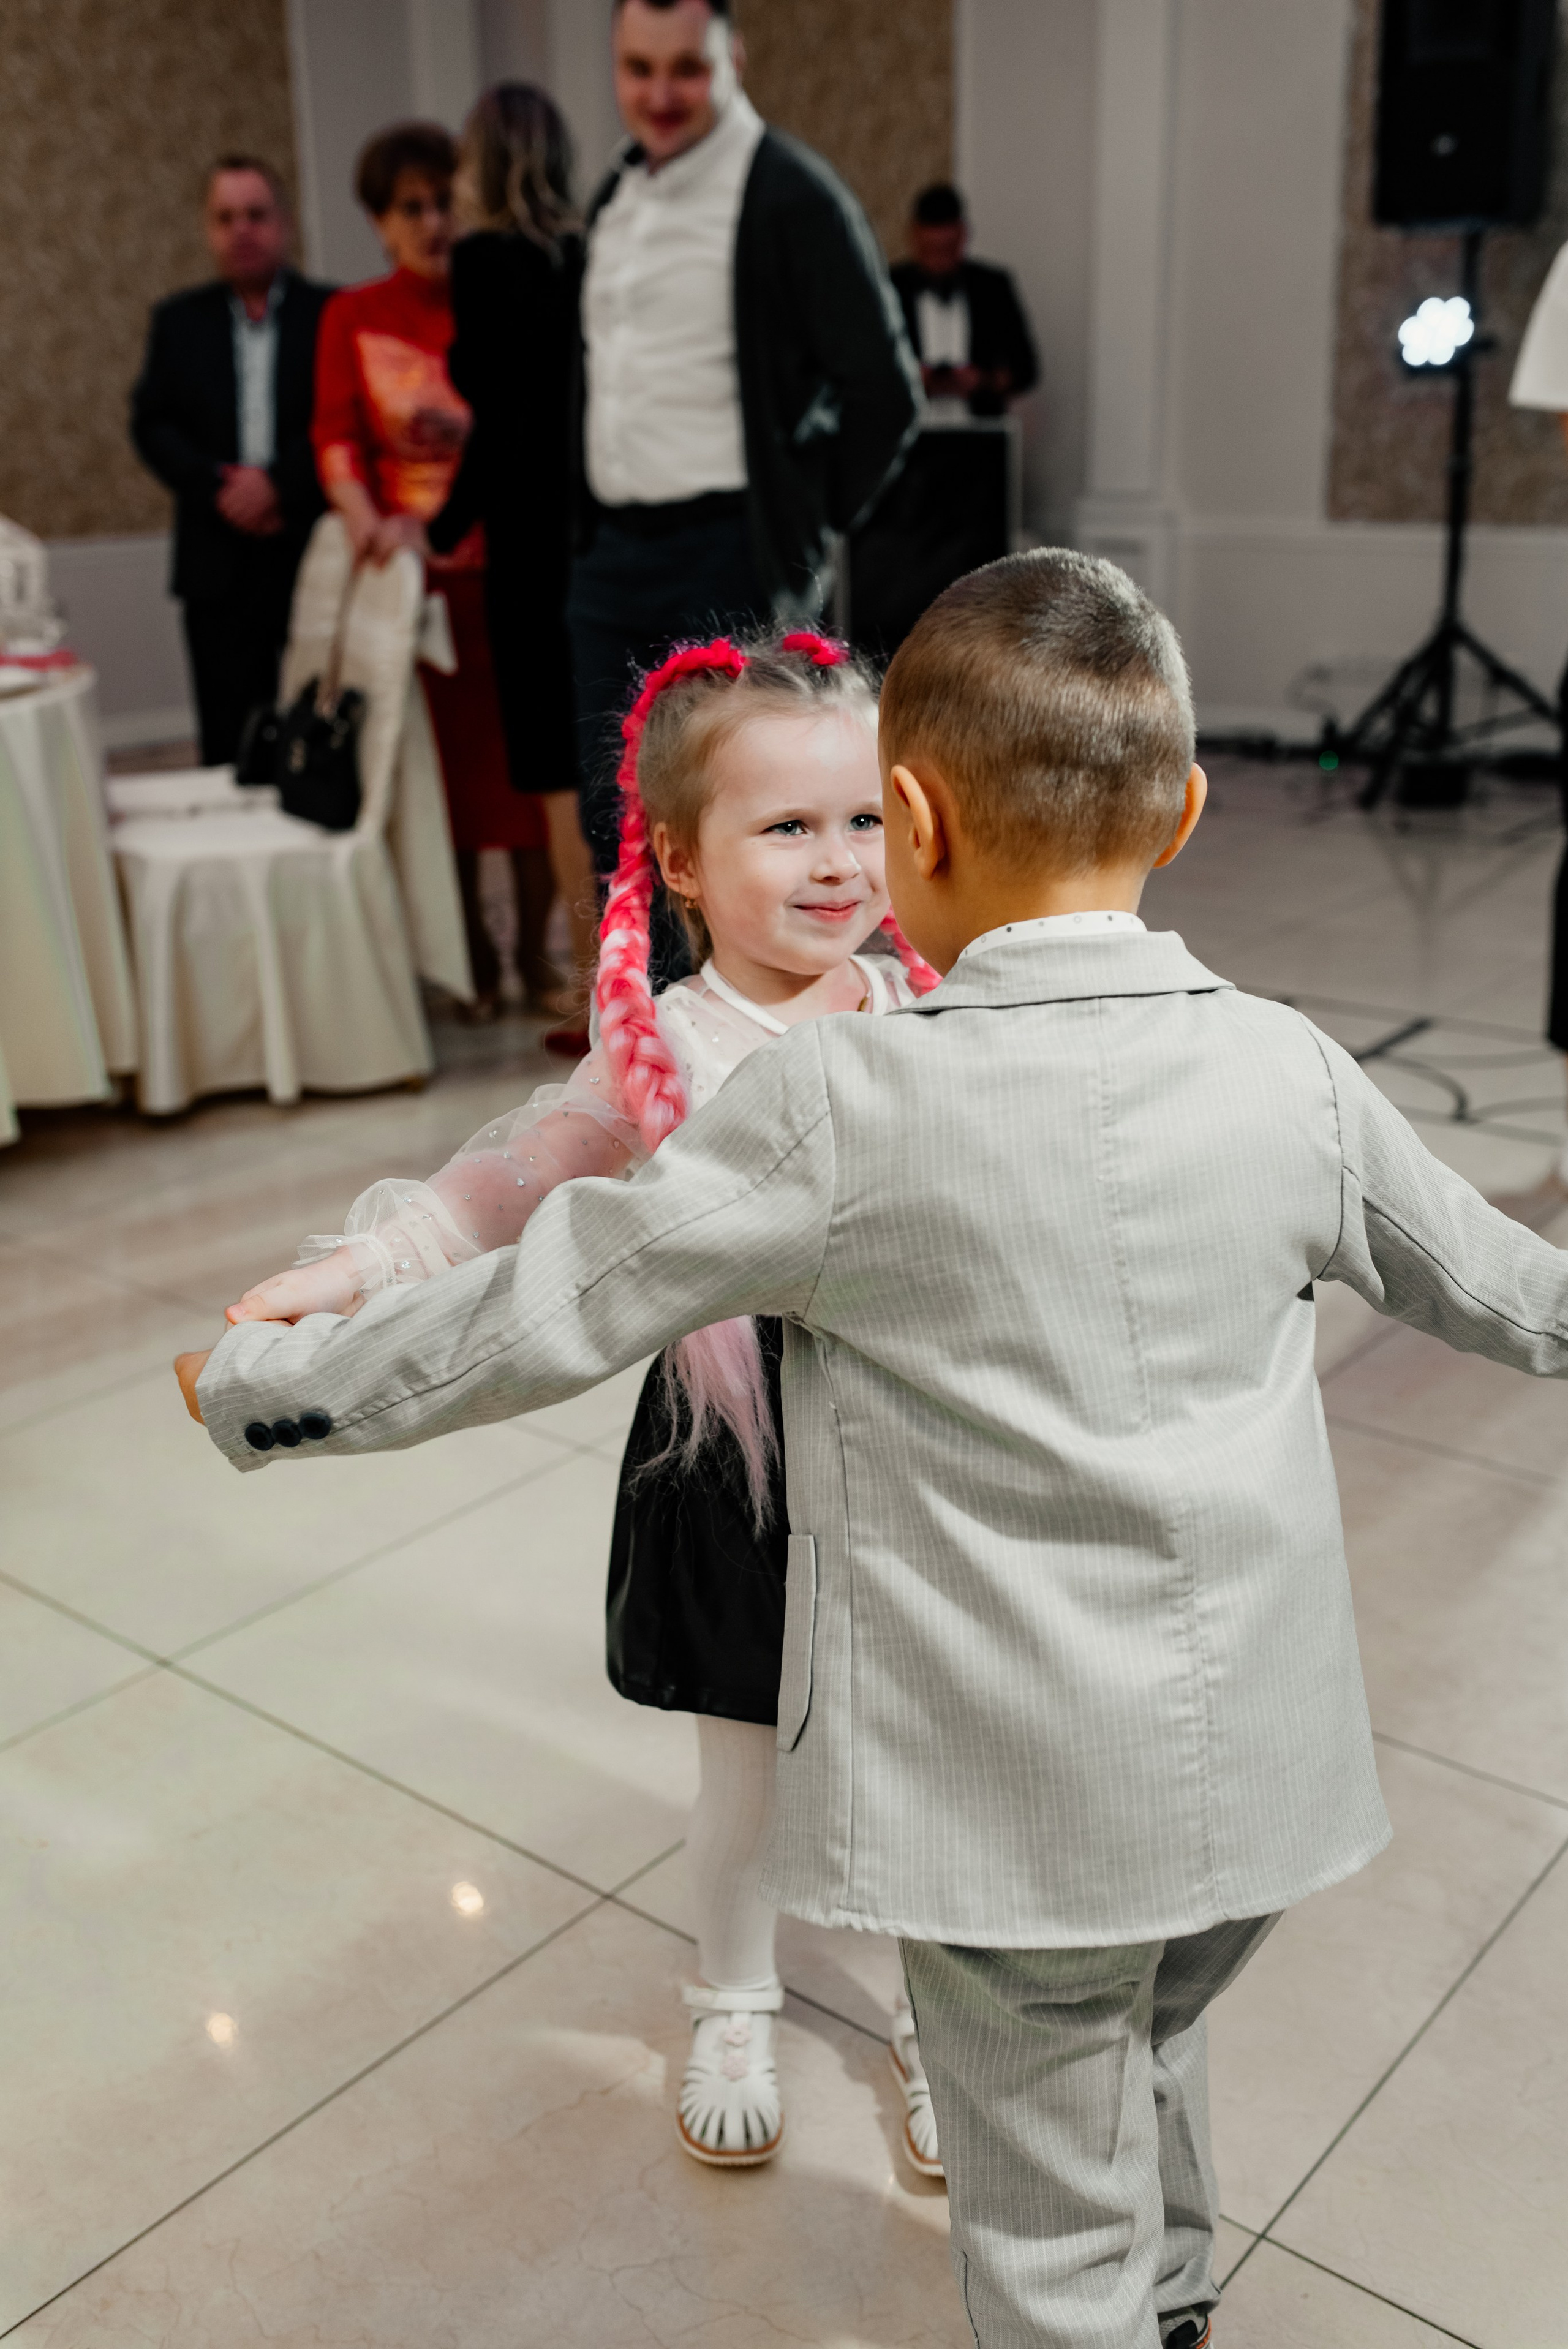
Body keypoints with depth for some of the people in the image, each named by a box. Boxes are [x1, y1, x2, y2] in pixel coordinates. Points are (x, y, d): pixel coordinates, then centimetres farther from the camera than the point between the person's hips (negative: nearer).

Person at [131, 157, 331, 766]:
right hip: (220, 565, 2)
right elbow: (152, 424, 7)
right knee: (230, 743, 1)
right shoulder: (178, 320, 14)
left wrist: (279, 483, -16)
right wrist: (217, 489, -9)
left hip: (319, 555, -2)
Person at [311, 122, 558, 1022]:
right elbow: (337, 436, -3)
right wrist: (365, 516, -23)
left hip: (508, 564, 0)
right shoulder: (354, 317, 7)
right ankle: (475, 956, 14)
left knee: (527, 754, -2)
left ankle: (535, 954, 9)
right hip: (412, 568, 0)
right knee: (447, 760, 4)